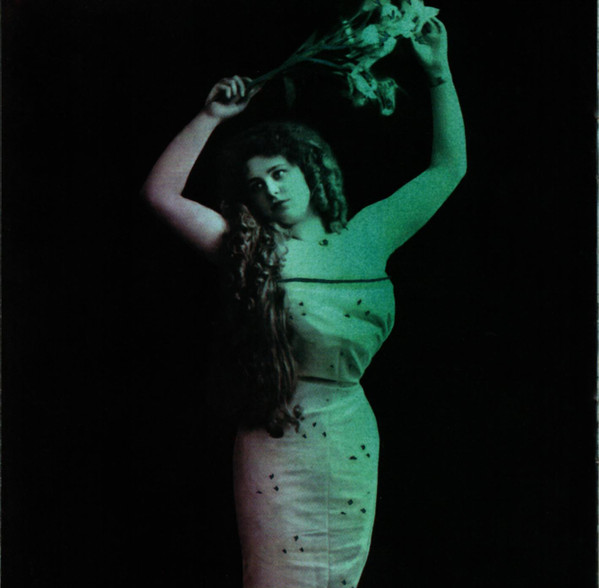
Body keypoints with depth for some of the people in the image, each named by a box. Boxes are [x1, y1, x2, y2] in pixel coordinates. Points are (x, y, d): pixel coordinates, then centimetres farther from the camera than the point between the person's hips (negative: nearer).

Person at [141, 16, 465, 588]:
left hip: (354, 441, 2)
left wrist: (439, 72, 4)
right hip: (277, 442, -2)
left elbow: (449, 167, 8)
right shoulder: (253, 251, -2)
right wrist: (211, 116, -10)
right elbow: (161, 193, -6)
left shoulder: (368, 236, 3)